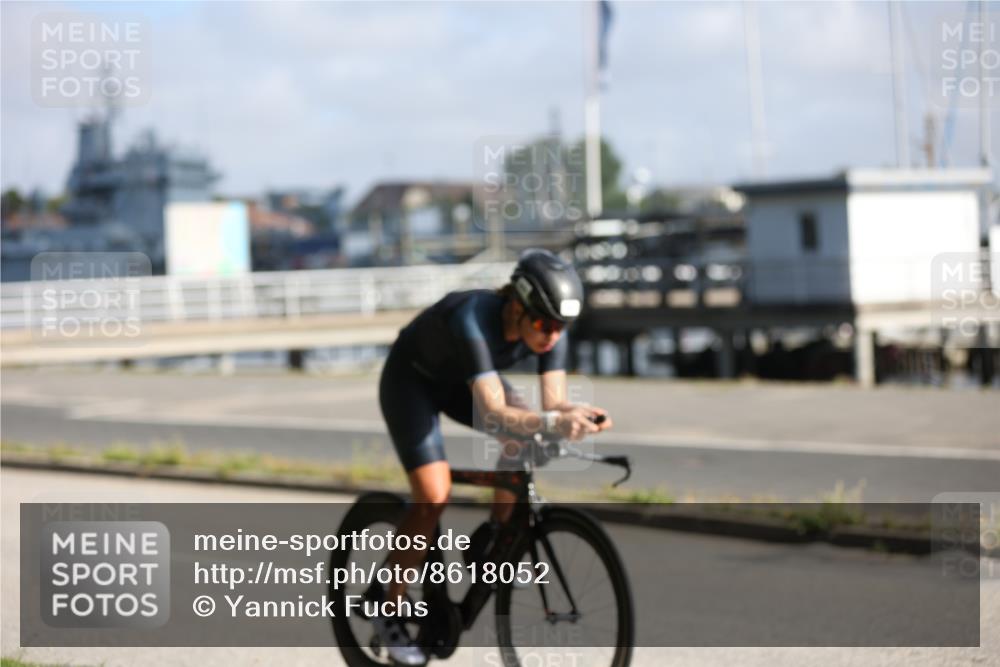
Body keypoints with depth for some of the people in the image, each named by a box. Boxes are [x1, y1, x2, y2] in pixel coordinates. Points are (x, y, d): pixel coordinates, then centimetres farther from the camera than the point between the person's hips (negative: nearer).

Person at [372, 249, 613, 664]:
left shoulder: (549, 329, -23)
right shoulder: (473, 321, -41)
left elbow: (554, 403, -26)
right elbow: (495, 414, -49)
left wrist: (578, 415, -48)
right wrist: (552, 423, -65)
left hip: (460, 380, 6)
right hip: (410, 380, -6)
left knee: (527, 440, -16)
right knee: (434, 498, -19)